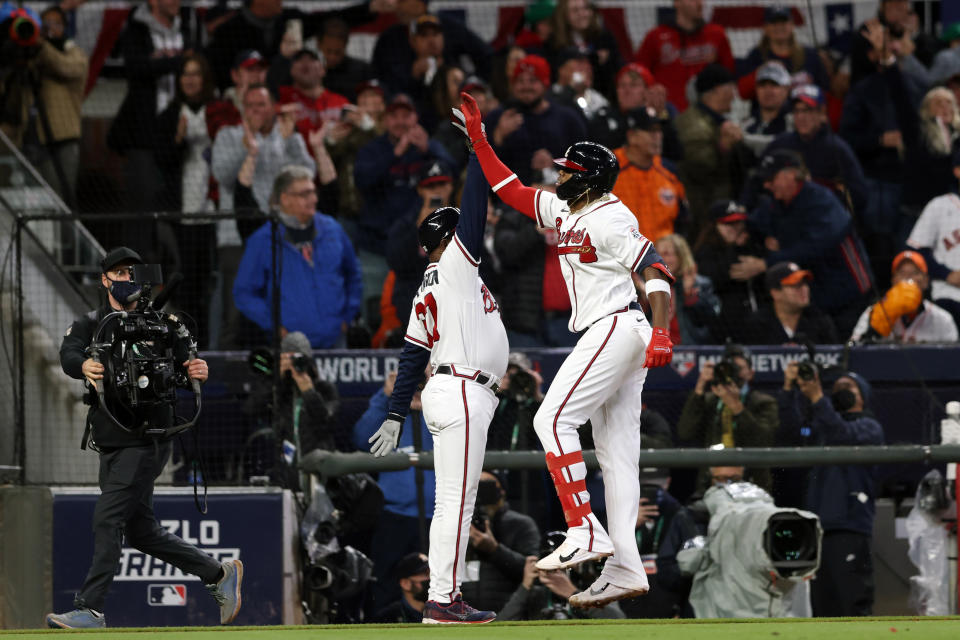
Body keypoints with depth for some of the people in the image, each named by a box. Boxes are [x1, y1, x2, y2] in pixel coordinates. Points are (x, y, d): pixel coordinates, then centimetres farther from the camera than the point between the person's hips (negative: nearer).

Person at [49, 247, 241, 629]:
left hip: (147, 442, -6)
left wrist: (197, 372, -28)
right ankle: (219, 575, 24)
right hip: (110, 445, 6)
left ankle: (90, 609, -16)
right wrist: (84, 366, -35)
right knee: (140, 530, 11)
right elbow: (68, 354, -11)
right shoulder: (90, 325, 9)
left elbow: (186, 364, -2)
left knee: (108, 518, -15)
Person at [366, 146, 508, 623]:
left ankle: (447, 597, 11)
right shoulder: (454, 266, -4)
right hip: (462, 393, -10)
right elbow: (474, 212, -10)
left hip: (447, 394, 10)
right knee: (456, 500, -11)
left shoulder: (426, 292, 19)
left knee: (454, 502, 10)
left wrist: (396, 415, 16)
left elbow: (411, 356, 18)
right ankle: (442, 601, -13)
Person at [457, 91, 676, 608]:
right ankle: (624, 567, -1)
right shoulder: (564, 212, 17)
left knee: (553, 419, -15)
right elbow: (511, 191, 27)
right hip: (613, 337, 10)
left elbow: (656, 271, -20)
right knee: (615, 451, 4)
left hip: (616, 328, -10)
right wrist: (479, 139, 20)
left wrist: (662, 333, -32)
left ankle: (585, 531, -22)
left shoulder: (608, 219, -12)